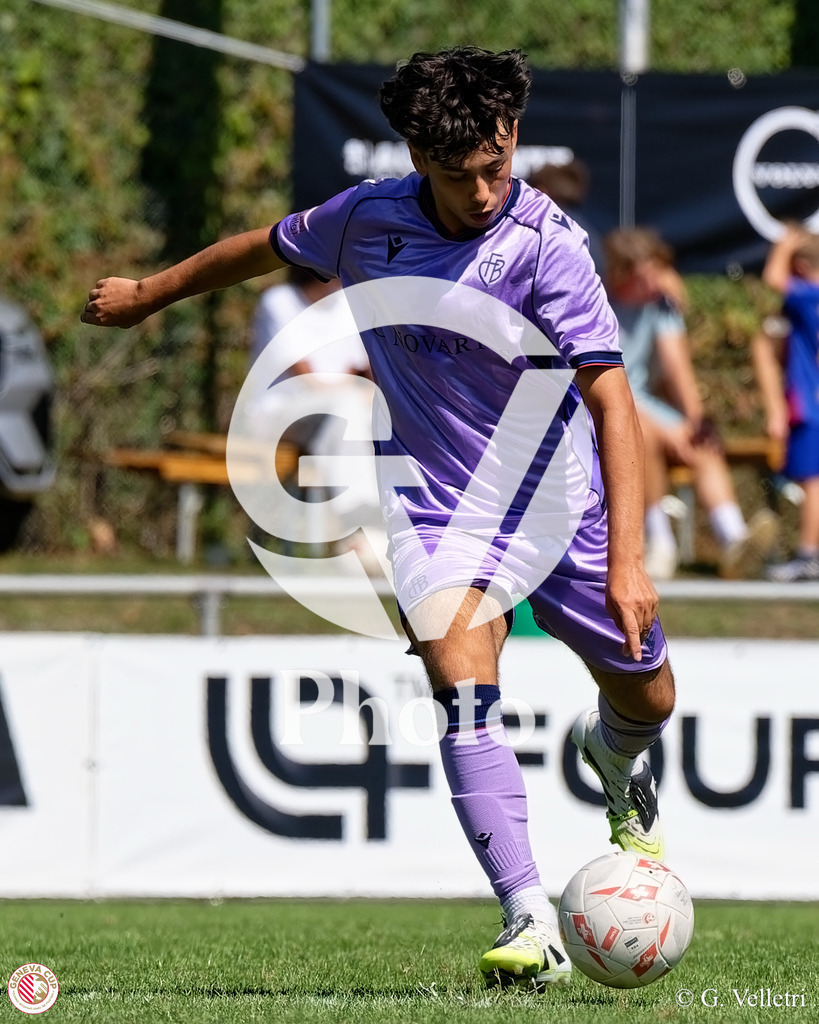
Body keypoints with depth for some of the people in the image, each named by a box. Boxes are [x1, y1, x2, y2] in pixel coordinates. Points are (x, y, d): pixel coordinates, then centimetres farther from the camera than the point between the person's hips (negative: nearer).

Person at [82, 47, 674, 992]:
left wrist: (627, 559, -31)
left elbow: (612, 401, -23)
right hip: (438, 500, 1)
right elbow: (268, 248, 14)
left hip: (561, 498, -1)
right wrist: (151, 293, 28)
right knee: (461, 679, -24)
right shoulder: (368, 220, -8)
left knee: (646, 698, 12)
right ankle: (532, 927, -31)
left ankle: (613, 757, 53)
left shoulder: (545, 245, -20)